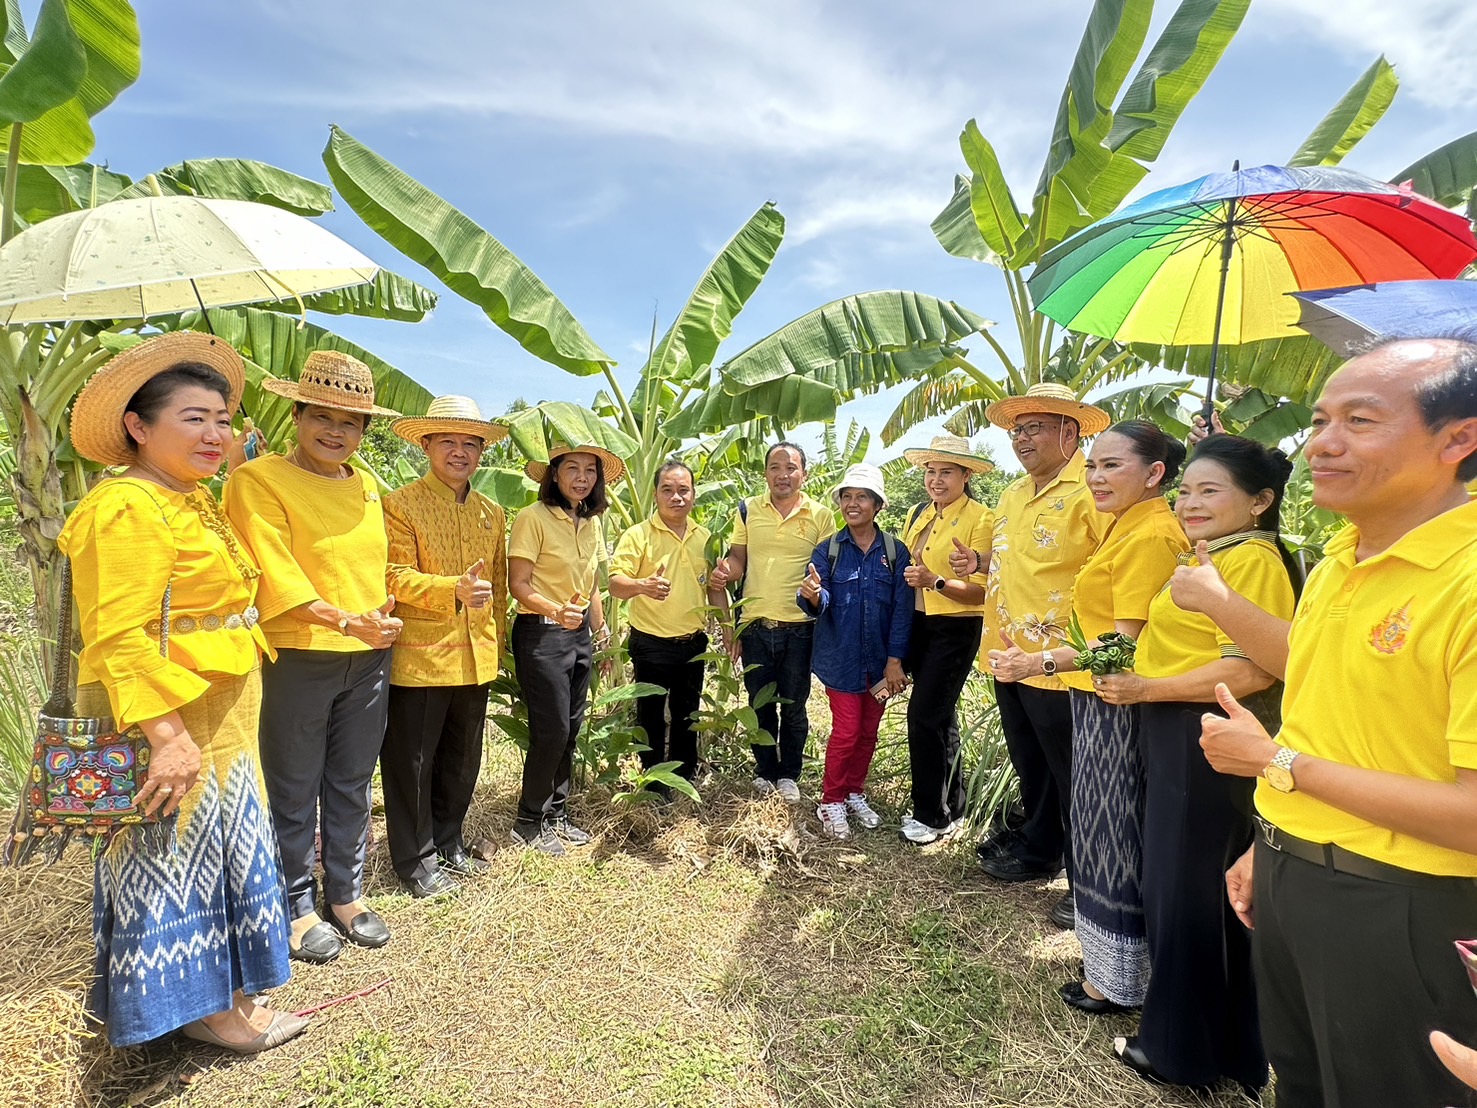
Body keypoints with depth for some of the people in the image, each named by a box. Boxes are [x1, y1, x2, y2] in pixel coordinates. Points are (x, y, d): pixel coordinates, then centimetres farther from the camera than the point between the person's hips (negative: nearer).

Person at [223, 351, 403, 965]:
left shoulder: (366, 484, 10)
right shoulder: (257, 480, -9)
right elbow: (276, 577, -18)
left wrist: (383, 619, 4)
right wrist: (346, 621, -27)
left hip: (370, 658, 6)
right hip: (297, 659, -5)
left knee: (351, 786, 17)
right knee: (294, 791, 9)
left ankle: (346, 894, 33)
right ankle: (297, 907, 27)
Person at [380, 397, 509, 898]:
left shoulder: (492, 513, 12)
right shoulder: (400, 504, -6)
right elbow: (396, 577, -15)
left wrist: (497, 645, 15)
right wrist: (455, 589, -30)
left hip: (475, 659, 6)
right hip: (419, 657, -5)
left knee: (462, 759, 17)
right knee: (412, 761, 7)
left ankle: (448, 843, 35)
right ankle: (414, 858, 24)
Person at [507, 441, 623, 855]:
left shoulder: (591, 523, 10)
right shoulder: (533, 517, -13)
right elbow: (519, 585, -16)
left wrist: (602, 634, 18)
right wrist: (556, 611, -31)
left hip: (579, 633, 7)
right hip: (541, 633, -7)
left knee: (571, 728, 12)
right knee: (552, 729, -4)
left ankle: (556, 815, 28)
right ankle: (529, 822, 16)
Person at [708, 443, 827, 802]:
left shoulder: (821, 515, -2)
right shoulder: (748, 510, 3)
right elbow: (737, 560, 6)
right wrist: (725, 572, -15)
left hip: (799, 627, -2)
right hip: (755, 624, 2)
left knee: (793, 708, 11)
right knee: (760, 705, 15)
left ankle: (789, 776, 30)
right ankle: (765, 772, 33)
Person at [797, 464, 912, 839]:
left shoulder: (895, 552, -3)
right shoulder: (828, 550, -4)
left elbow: (902, 609, -5)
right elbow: (820, 602, -16)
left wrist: (895, 661, -9)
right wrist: (813, 594, -40)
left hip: (880, 661, 2)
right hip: (841, 658, -2)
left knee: (869, 731, 14)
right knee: (846, 732, 1)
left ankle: (855, 793, 33)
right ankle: (831, 802, 19)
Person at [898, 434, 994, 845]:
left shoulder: (981, 519, -12)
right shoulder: (918, 515, 9)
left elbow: (981, 591, -17)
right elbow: (904, 565, 21)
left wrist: (935, 581, -30)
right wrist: (904, 575, 0)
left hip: (956, 629, -7)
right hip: (918, 624, 7)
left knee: (924, 714, -9)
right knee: (940, 716, 16)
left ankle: (932, 814, 8)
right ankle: (952, 804, 31)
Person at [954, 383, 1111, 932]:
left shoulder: (1091, 491, -14)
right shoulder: (1012, 495, 14)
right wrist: (978, 560, 8)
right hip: (1011, 655, 9)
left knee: (1071, 776, 5)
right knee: (1030, 765, 22)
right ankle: (1037, 851, 41)